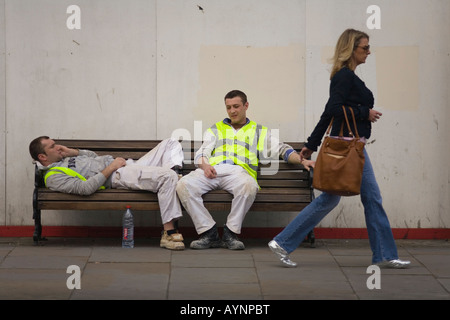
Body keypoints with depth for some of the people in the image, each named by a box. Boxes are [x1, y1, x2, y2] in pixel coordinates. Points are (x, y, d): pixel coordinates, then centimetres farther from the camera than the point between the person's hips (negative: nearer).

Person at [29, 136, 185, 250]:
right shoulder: (53, 177, -8)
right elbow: (85, 188, -22)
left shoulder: (65, 159, 21)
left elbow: (93, 156, 31)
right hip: (119, 177, -10)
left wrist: (73, 152, 11)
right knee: (168, 176, -31)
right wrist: (111, 167, -18)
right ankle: (169, 232, -27)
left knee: (171, 143, 6)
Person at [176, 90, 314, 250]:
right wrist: (204, 165, -5)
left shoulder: (259, 131, 27)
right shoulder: (216, 129, 31)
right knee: (183, 185, -29)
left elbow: (281, 149, 17)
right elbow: (201, 153, 19)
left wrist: (302, 160, -1)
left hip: (238, 171, -2)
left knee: (248, 186, -40)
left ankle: (231, 233, -25)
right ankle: (209, 233, -23)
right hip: (211, 170, 2)